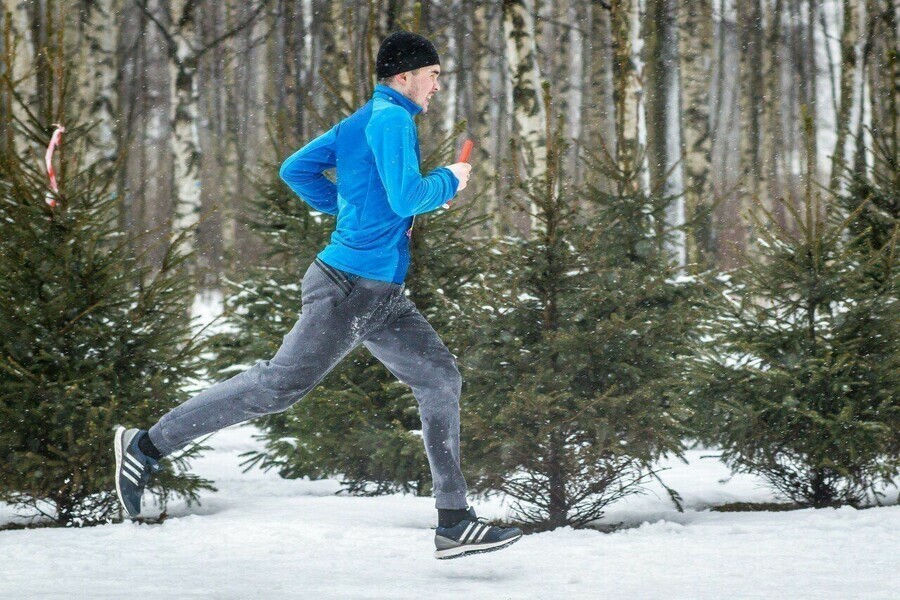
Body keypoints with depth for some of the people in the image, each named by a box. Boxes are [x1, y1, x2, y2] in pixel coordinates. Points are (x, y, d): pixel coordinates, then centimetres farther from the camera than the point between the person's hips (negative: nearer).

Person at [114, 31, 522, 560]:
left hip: (381, 297, 11)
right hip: (353, 289, -11)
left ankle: (454, 523, 7)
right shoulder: (391, 119, -12)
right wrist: (450, 180, -4)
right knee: (281, 384, -7)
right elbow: (408, 198, -22)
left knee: (440, 378, 8)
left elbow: (296, 170, 19)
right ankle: (149, 446, 1)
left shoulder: (358, 123, 16)